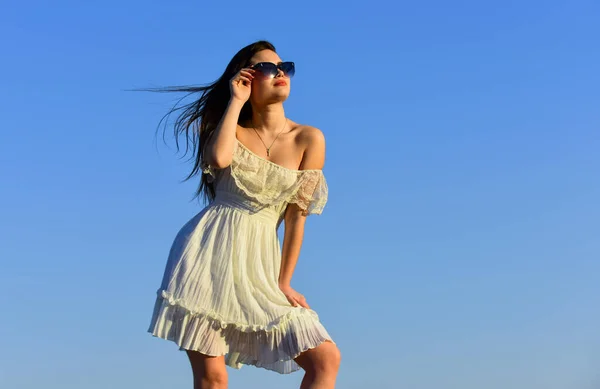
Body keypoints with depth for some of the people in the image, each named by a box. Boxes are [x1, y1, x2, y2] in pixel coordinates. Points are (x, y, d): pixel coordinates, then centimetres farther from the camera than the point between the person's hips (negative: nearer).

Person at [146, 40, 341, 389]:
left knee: (326, 358, -12)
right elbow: (219, 158, -17)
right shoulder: (232, 130, 8)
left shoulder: (308, 139, 4)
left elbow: (296, 216, 2)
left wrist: (283, 284, 2)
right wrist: (235, 101, -4)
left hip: (259, 264, 1)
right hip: (207, 253, -1)